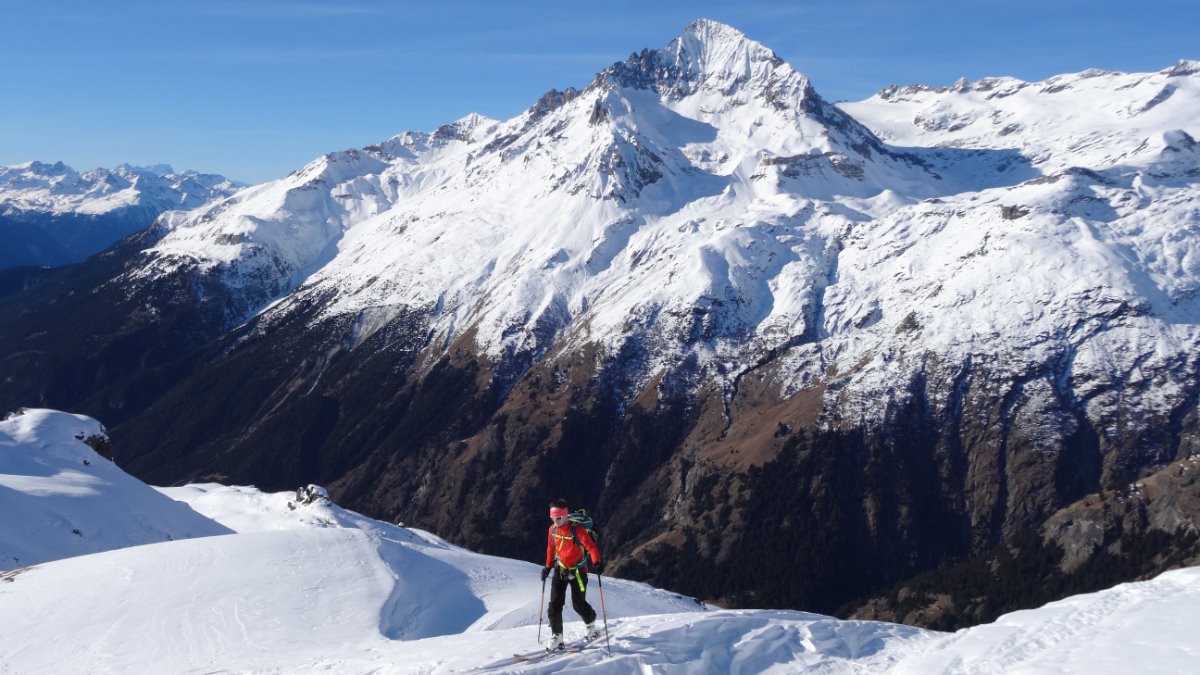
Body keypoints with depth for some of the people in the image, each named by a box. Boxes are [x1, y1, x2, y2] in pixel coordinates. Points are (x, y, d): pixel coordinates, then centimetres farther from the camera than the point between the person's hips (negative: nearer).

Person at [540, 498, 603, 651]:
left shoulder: (577, 529, -20)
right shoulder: (553, 529, -1)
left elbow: (591, 546, -22)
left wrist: (597, 563, -35)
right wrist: (548, 567, 15)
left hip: (577, 571, -5)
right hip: (560, 570, 5)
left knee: (578, 604, 1)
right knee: (555, 604, -4)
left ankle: (591, 625, 32)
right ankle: (556, 638, 2)